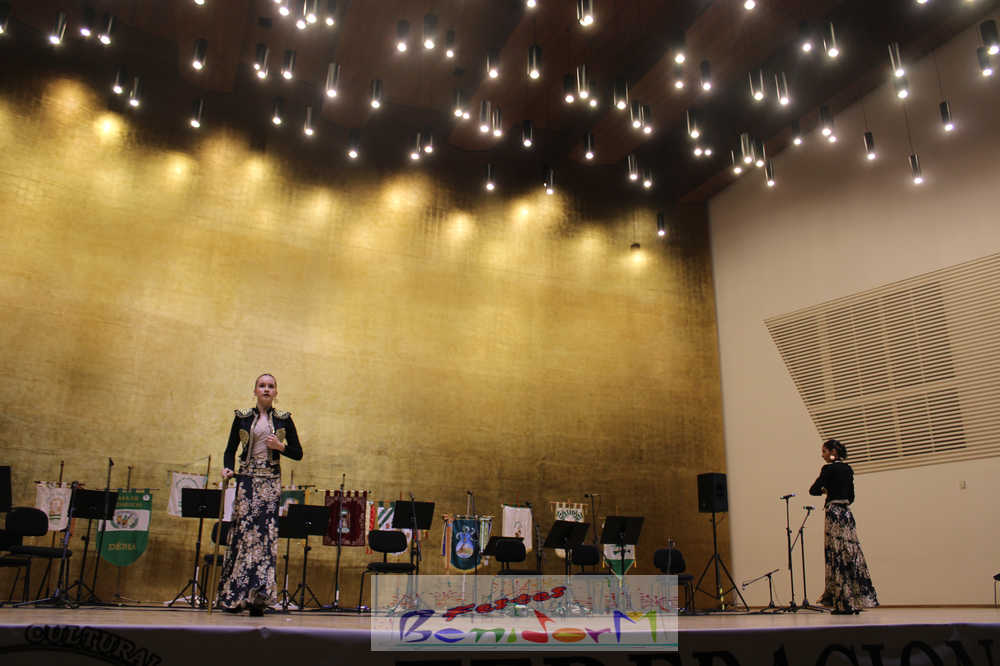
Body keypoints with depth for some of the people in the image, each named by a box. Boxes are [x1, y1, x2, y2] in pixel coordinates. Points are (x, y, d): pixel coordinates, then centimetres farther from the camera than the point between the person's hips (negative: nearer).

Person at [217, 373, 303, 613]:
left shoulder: (284, 419, 8)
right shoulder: (242, 417, 8)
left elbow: (298, 453, 9)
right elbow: (230, 450, 9)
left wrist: (280, 447, -8)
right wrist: (227, 468, -9)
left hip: (271, 481, 0)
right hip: (247, 479, 0)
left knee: (266, 534, -6)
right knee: (243, 531, -4)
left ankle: (257, 596, -4)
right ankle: (234, 594, 8)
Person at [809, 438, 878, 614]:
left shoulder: (829, 469, -10)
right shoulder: (847, 469, 14)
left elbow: (813, 490, -12)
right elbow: (851, 496, 20)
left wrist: (824, 489, 7)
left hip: (834, 513, -8)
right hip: (847, 513, 8)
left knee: (838, 556, -4)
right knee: (851, 555, 9)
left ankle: (844, 604, -3)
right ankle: (858, 600, 12)